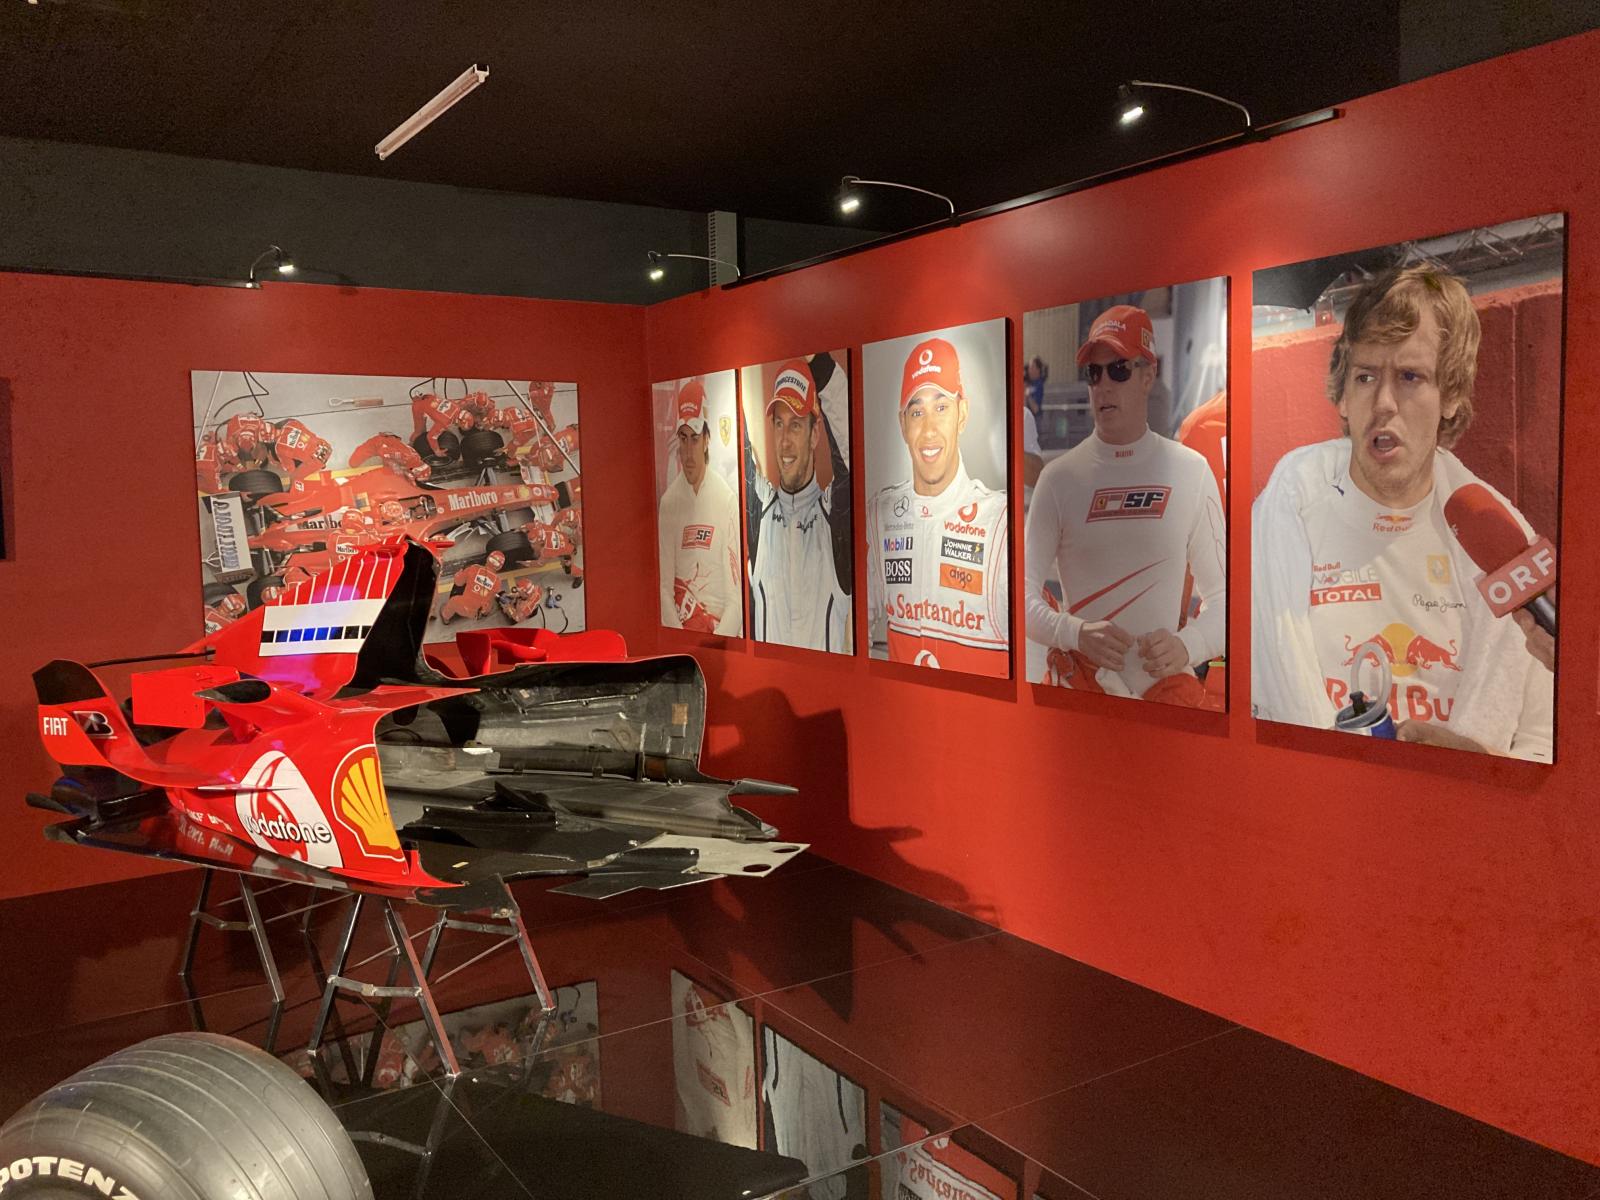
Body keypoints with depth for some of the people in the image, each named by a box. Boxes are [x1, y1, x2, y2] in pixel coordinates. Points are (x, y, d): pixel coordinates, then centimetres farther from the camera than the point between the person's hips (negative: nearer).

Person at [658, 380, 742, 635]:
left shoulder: (728, 500, -4)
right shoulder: (667, 502, 4)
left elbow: (736, 598, -4)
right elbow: (665, 587, 2)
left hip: (721, 631, -1)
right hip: (679, 626, 1)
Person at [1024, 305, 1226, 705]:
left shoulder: (1191, 471, -1)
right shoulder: (1059, 477, -3)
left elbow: (1220, 594, 1)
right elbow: (1025, 596, -4)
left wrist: (1186, 647, -16)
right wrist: (1076, 633, -20)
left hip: (1165, 687, 1)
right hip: (1077, 684, 0)